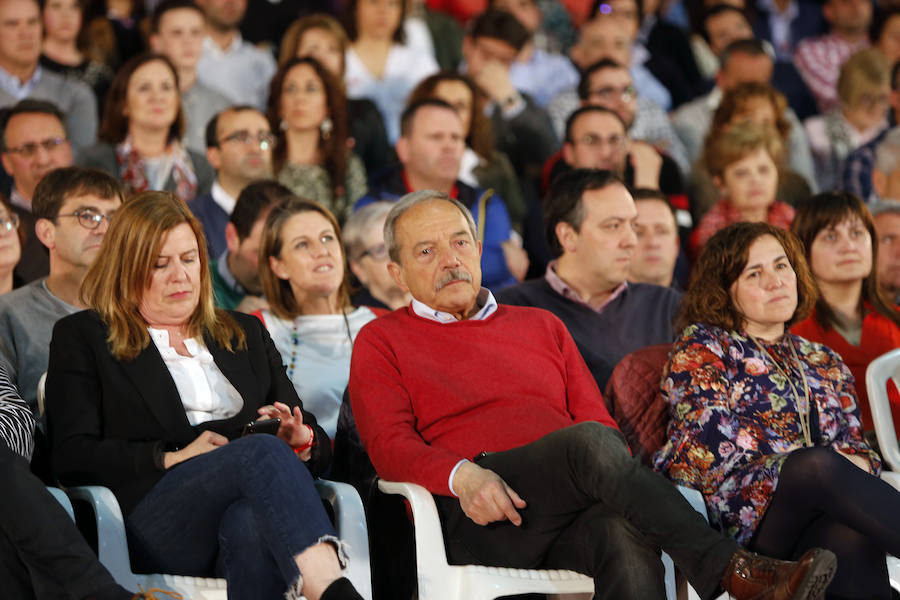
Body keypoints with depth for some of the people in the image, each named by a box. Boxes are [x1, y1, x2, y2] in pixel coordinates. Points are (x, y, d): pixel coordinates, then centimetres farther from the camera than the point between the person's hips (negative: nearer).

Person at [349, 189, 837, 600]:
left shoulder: (541, 326, 31)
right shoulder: (381, 342, 19)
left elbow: (602, 423, 22)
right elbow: (390, 445, 3)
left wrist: (616, 469, -4)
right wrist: (463, 475, -18)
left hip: (576, 514, 3)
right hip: (476, 520, -3)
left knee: (626, 533, -36)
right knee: (587, 442, -34)